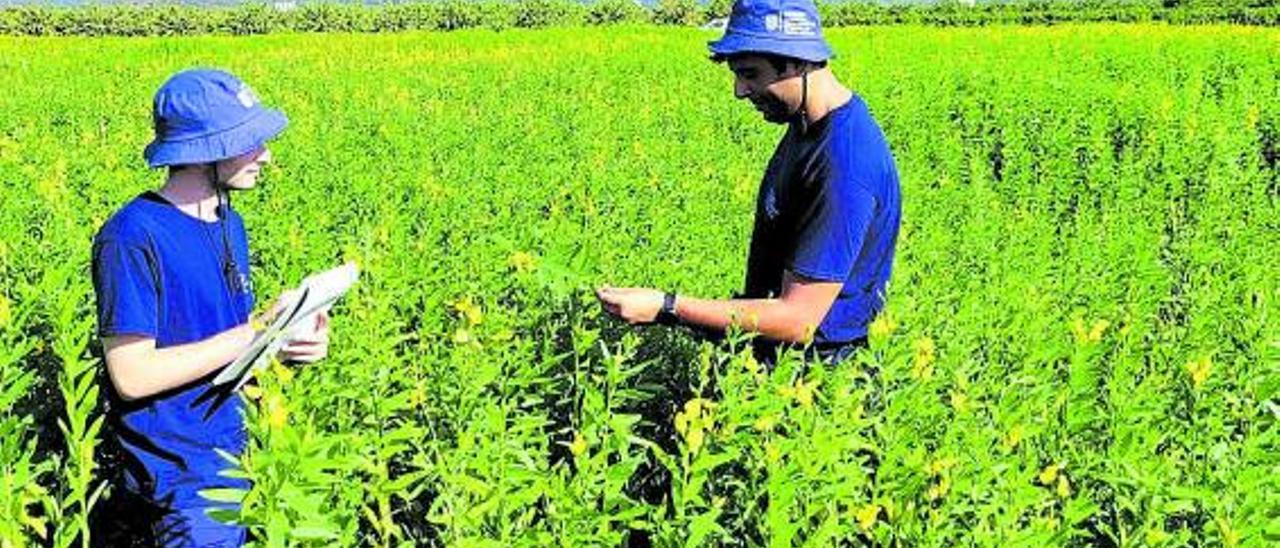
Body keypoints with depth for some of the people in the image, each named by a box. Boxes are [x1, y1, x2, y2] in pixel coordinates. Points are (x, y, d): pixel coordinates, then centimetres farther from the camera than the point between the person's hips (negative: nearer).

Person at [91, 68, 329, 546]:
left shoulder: (230, 225, 6)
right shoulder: (133, 236, -19)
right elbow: (132, 375, -22)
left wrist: (291, 343, -7)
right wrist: (251, 336, -20)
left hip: (235, 452, 8)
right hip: (181, 477, -7)